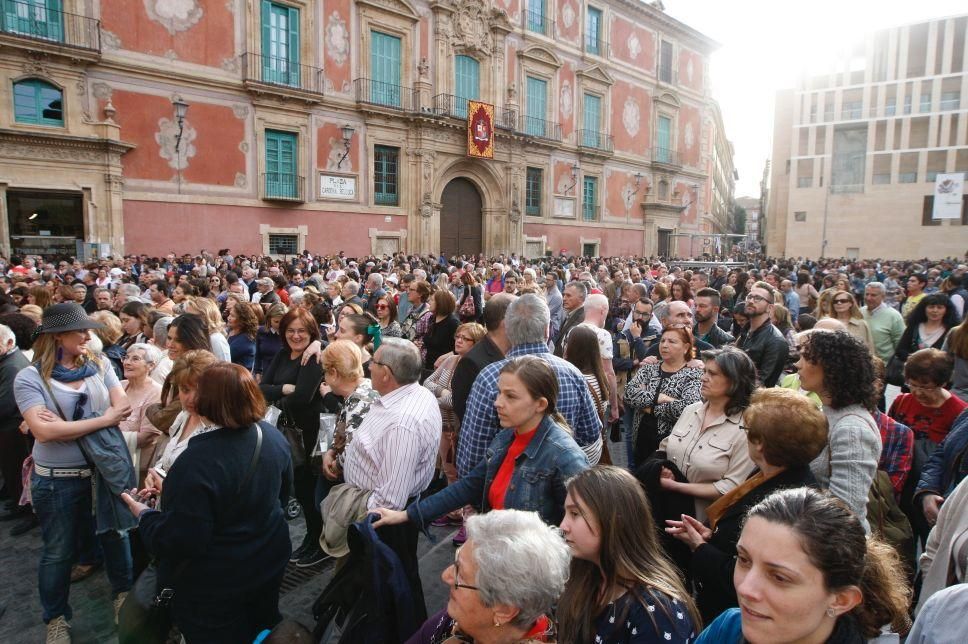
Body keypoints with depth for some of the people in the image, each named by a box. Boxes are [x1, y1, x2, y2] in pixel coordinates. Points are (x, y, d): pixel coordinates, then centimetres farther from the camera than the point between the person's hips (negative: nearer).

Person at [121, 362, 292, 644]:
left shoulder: (198, 462, -32)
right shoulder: (274, 437, -10)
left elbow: (180, 541, -26)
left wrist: (144, 514, -8)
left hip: (217, 586, -5)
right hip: (269, 562, 5)